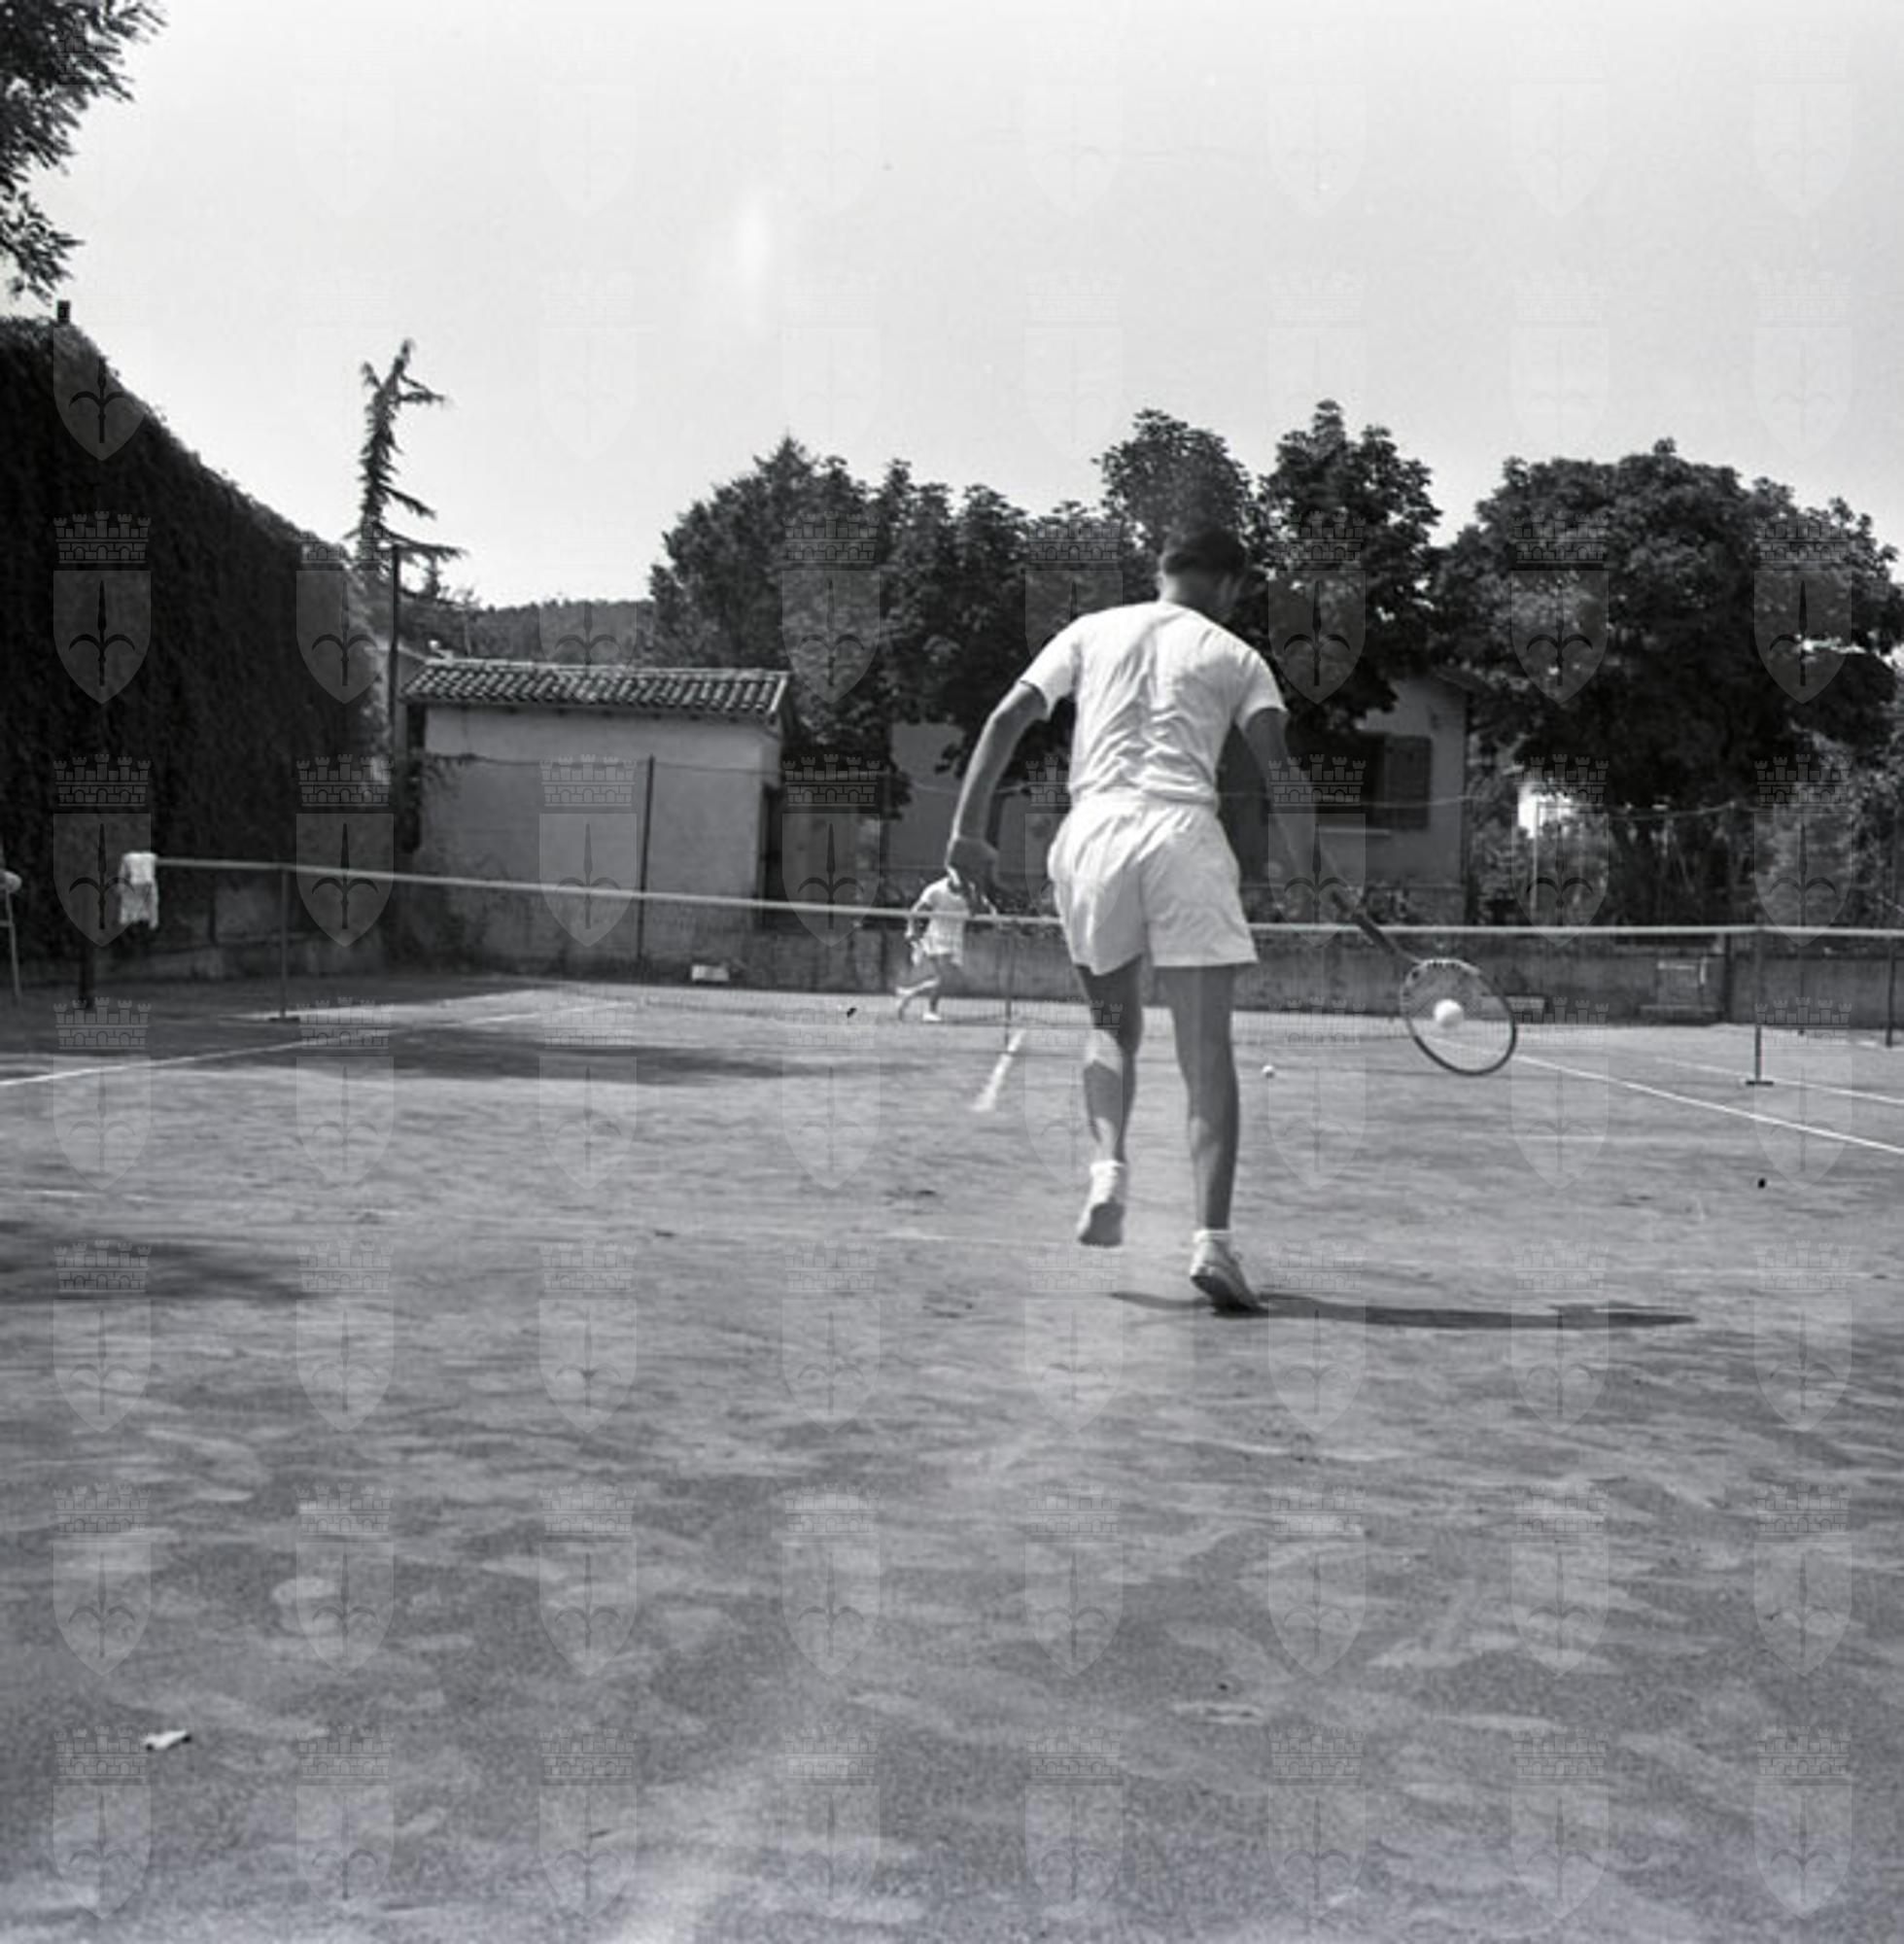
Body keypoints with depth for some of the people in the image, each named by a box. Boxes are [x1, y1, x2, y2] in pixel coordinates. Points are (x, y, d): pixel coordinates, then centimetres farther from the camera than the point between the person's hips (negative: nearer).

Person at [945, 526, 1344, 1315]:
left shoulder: (1089, 632, 19)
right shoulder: (1235, 657, 13)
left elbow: (1006, 720, 9)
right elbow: (1281, 770, 1)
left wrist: (968, 827, 7)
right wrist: (1310, 878, 4)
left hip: (1091, 832, 2)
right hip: (1184, 834, -2)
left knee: (1113, 1023, 21)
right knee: (1207, 1052, -2)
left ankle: (1108, 1170, -2)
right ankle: (1212, 1237, -14)